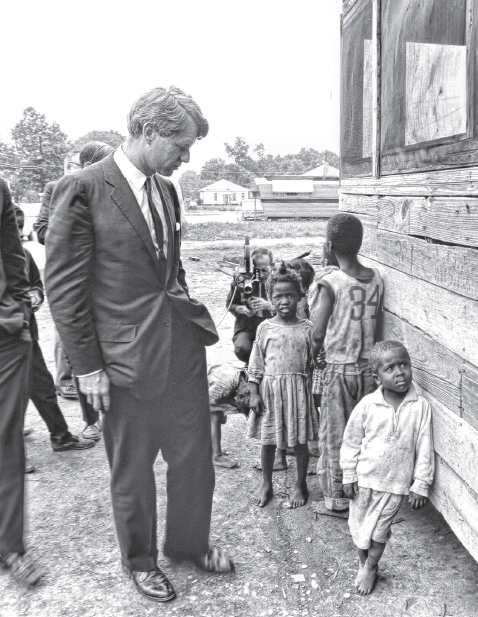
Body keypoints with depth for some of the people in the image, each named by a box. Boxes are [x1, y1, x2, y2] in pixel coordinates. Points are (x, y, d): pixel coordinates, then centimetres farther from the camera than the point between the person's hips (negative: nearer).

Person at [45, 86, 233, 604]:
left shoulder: (165, 188, 8)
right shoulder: (83, 189, -13)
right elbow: (64, 287, -12)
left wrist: (190, 317, 11)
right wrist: (87, 367, -12)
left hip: (182, 344, 6)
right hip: (127, 356, -6)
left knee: (194, 455, 17)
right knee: (132, 470, 13)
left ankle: (189, 543, 42)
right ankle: (140, 560, 38)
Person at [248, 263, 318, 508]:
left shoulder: (307, 329, -2)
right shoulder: (265, 328, -2)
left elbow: (313, 363, 2)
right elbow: (256, 364, 0)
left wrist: (313, 391, -3)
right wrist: (254, 393, -4)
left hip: (298, 389, 0)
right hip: (269, 388, 1)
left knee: (300, 440, 8)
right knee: (267, 440, 11)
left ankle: (301, 485, 27)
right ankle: (266, 485, 29)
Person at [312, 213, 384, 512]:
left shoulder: (331, 282, -15)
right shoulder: (377, 279, -1)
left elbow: (319, 334, -13)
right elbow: (376, 322, 5)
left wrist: (310, 357, 4)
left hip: (339, 368, -4)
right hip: (368, 367, 4)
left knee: (335, 436, 9)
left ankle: (337, 497, 19)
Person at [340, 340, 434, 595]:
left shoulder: (420, 406, -13)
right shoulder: (367, 404, -12)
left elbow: (424, 449, -7)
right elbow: (351, 442, -2)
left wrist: (421, 485, -6)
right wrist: (349, 476, -1)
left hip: (396, 482, -1)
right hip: (364, 478, 1)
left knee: (380, 528, 13)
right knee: (360, 525, 15)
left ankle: (370, 568, 36)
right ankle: (363, 563, 39)